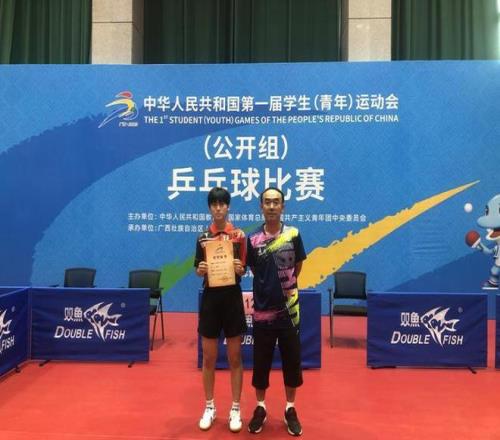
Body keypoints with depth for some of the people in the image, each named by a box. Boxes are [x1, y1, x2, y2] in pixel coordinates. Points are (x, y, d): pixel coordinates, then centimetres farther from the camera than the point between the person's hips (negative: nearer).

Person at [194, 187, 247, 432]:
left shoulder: (239, 235, -2)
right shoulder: (203, 238, 3)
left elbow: (244, 270, 0)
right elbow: (198, 270, 7)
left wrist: (240, 269, -21)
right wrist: (200, 270, -15)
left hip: (232, 298, -1)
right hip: (210, 298, 2)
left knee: (235, 358, 7)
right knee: (208, 358, 10)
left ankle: (235, 409, 20)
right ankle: (209, 407, 26)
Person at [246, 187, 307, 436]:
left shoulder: (293, 235, -3)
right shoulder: (253, 240, -3)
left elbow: (298, 266, 9)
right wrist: (269, 285, 4)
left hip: (289, 309, 0)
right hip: (263, 310, 0)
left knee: (291, 360, 9)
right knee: (261, 361, 9)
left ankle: (290, 409, 26)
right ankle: (260, 408, 27)